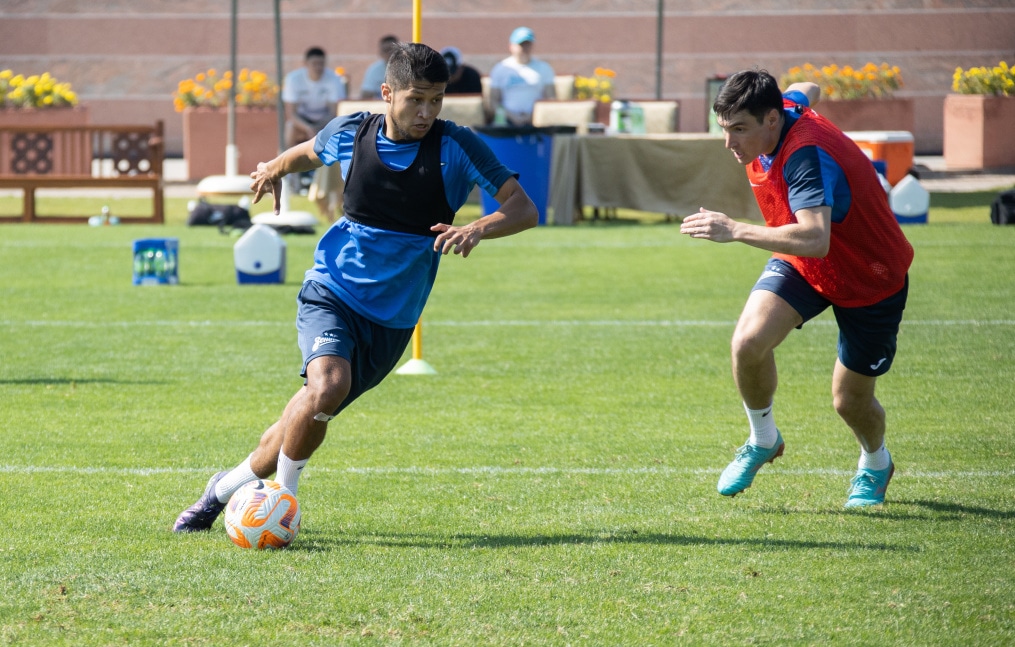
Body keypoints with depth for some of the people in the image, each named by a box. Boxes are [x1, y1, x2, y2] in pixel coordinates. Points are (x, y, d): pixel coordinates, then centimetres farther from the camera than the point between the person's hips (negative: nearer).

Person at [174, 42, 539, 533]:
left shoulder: (456, 147, -12)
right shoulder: (350, 134, -4)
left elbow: (524, 209, -17)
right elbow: (311, 151, 22)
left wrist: (477, 230, -33)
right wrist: (277, 167, 8)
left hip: (392, 320, 1)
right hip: (331, 292, -1)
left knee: (309, 416, 4)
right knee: (328, 386, -29)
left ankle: (225, 489, 28)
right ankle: (283, 492, -8)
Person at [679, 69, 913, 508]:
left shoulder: (807, 156, -38)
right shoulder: (784, 107, -14)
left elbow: (815, 239, -52)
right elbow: (807, 91, 11)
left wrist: (737, 231, -54)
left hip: (871, 281, -6)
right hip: (800, 266, 6)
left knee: (850, 401, 6)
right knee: (748, 342, -21)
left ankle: (875, 464, 42)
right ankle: (763, 441, 5)